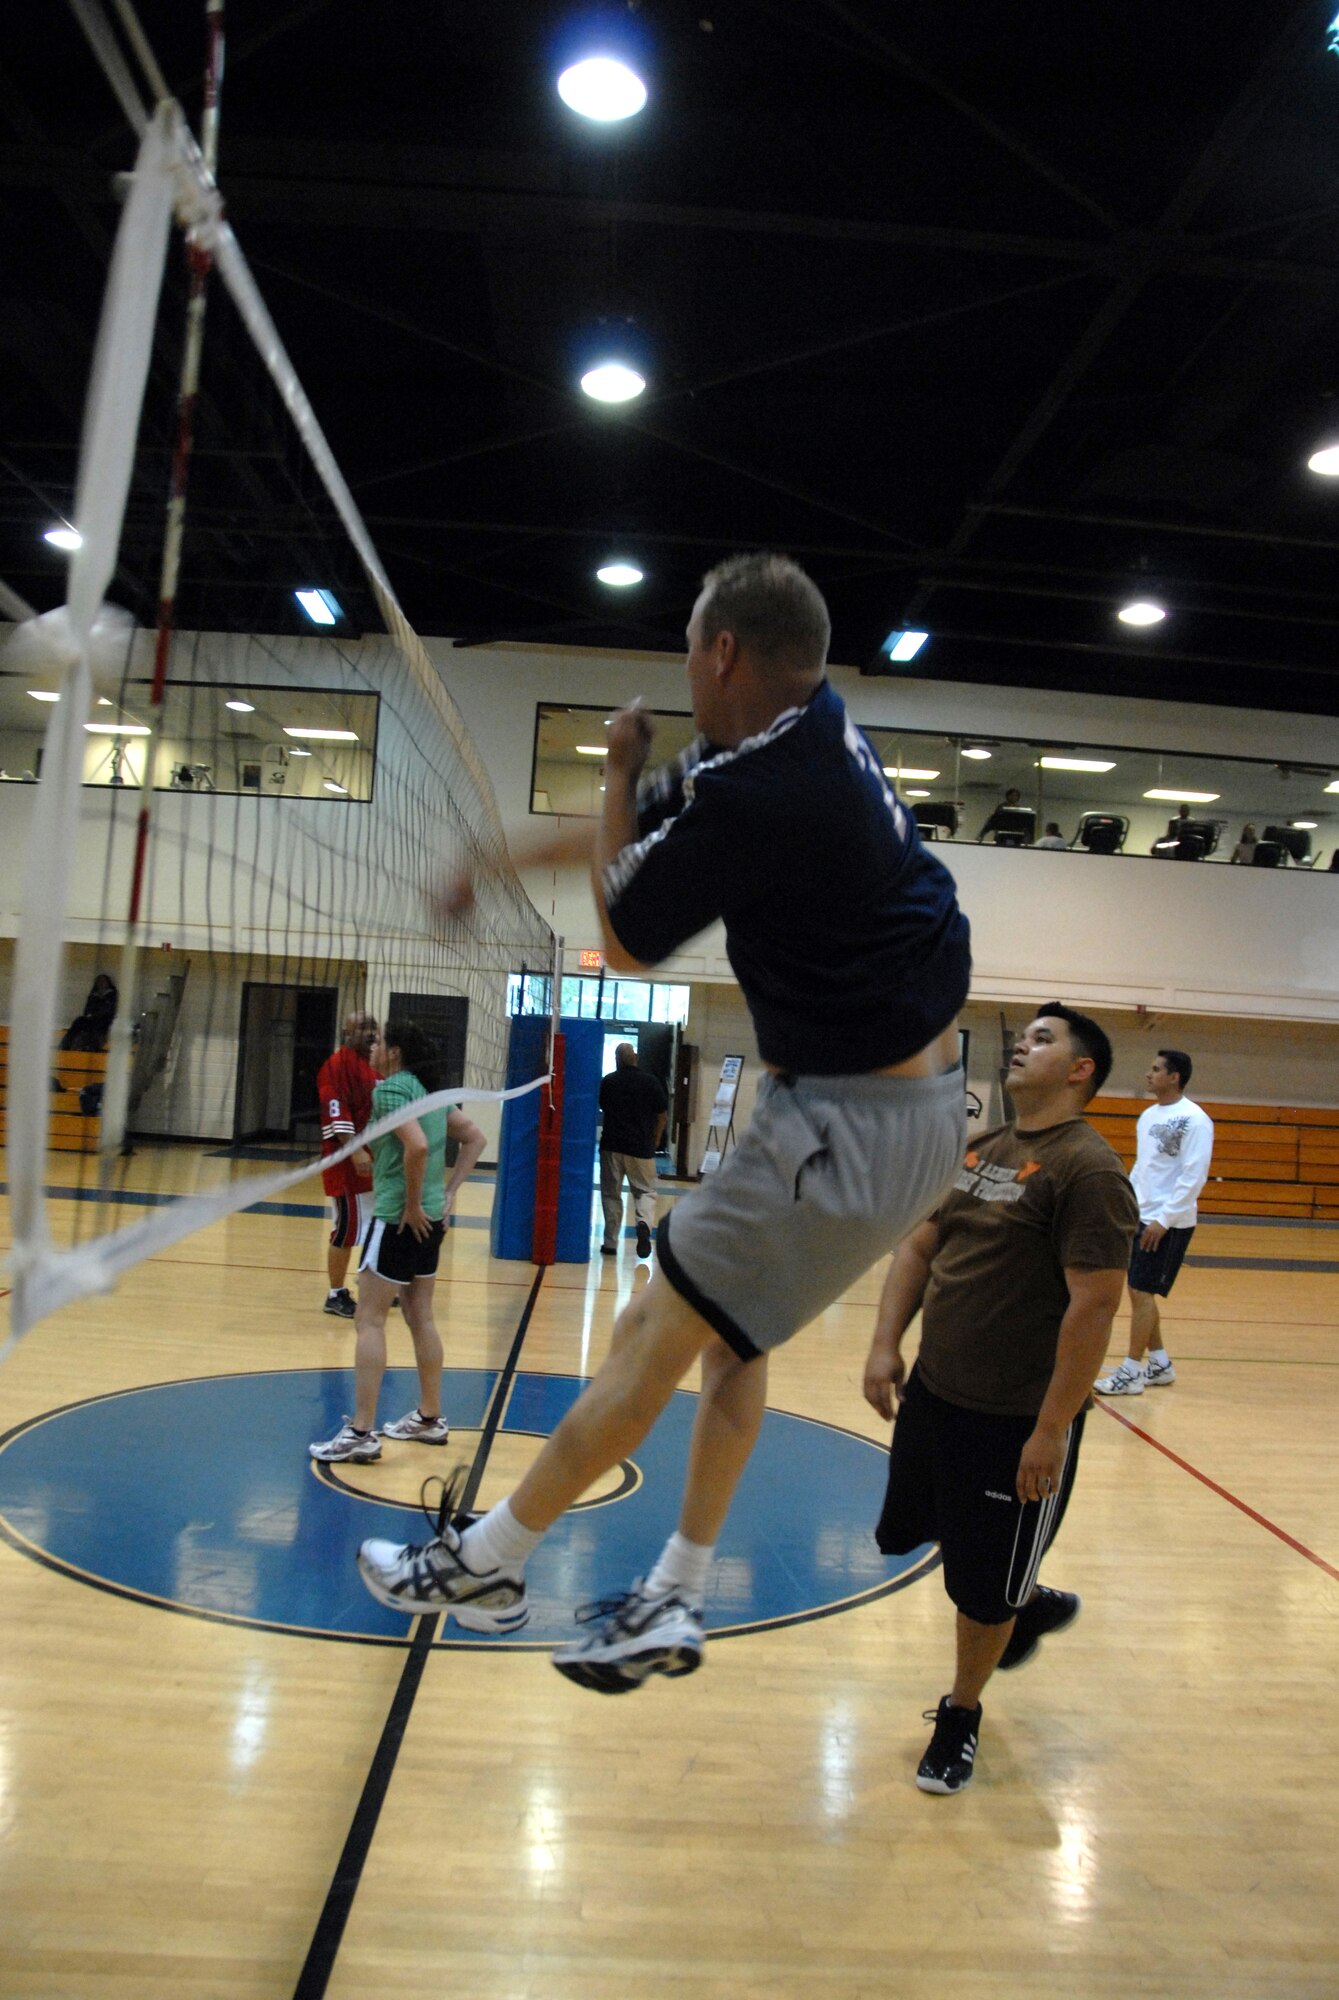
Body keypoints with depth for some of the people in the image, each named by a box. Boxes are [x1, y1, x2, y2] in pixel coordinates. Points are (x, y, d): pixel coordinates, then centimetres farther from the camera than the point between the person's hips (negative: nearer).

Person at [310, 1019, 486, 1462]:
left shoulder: (391, 1088, -13)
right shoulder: (429, 1090, 12)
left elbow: (416, 1145, -28)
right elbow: (475, 1138, 16)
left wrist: (412, 1205, -18)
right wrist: (448, 1192, 12)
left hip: (400, 1219, -9)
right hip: (431, 1218, 9)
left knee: (370, 1320, -2)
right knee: (420, 1317, 16)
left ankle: (361, 1433, 0)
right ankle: (429, 1419, 26)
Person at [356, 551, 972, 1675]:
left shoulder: (751, 795, -24)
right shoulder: (815, 725, 6)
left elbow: (626, 944, -7)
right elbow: (651, 827, 20)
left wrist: (622, 770, 2)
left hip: (852, 1131, -10)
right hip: (923, 1106, 10)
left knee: (654, 1336, 0)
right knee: (729, 1336, 16)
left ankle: (486, 1563, 16)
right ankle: (674, 1603, 25)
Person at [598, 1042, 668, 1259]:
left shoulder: (607, 1082, -1)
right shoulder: (651, 1082, -3)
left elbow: (599, 1108, 14)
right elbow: (663, 1115, 2)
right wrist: (656, 1140, 16)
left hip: (611, 1145, 1)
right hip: (641, 1147, 0)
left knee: (611, 1193, 9)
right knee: (645, 1191, 10)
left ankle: (610, 1242, 9)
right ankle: (644, 1223, -19)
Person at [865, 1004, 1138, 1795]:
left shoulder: (1088, 1168, -18)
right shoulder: (979, 1149, 7)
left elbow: (1095, 1305, -21)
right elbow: (919, 1248, 12)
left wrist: (1051, 1430, -22)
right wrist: (886, 1345, 0)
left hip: (1015, 1422, -8)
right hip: (932, 1395, 8)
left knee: (986, 1589, 9)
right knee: (906, 1532, 22)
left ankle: (961, 1716, 37)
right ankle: (1033, 1603, 46)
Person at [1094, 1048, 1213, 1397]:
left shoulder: (1194, 1120, -14)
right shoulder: (1149, 1116, 12)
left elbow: (1194, 1176, -18)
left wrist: (1164, 1219, -21)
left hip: (1169, 1223, -8)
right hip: (1140, 1218, 8)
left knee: (1142, 1292, -6)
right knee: (1138, 1291, 11)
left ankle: (1130, 1373, 2)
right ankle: (1159, 1364, 24)